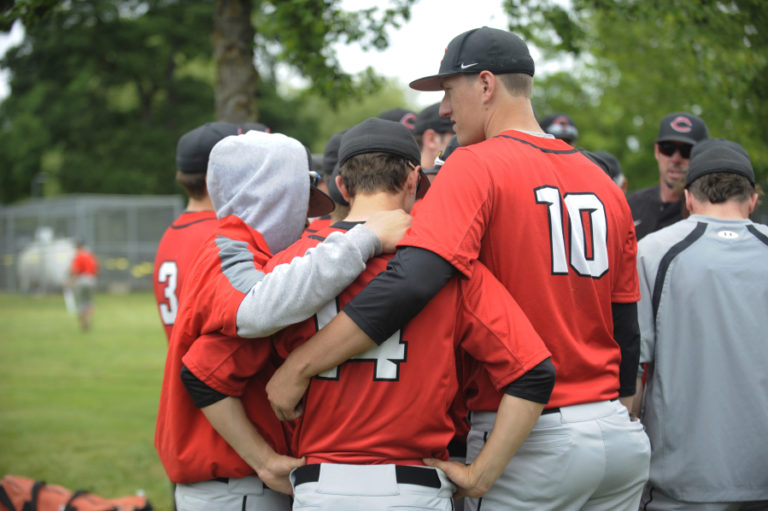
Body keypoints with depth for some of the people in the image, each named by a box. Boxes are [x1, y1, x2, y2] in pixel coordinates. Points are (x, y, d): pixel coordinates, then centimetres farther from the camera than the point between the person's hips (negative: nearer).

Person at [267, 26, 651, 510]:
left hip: (529, 439, -6)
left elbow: (411, 282, -25)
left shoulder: (476, 166, -10)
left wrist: (299, 366, -22)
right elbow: (626, 335, 14)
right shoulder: (605, 185, 11)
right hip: (616, 433, 7)